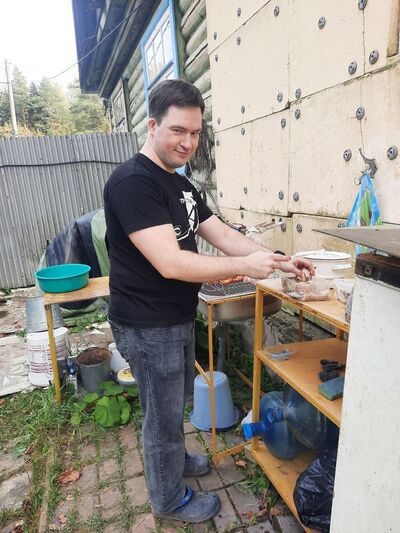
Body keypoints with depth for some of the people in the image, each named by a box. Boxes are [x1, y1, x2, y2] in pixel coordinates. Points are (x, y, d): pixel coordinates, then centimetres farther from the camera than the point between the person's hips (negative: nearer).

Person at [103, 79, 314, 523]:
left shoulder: (181, 185, 9)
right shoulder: (132, 182, -22)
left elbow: (223, 236, 6)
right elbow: (169, 262, -29)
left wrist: (278, 261, -4)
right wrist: (244, 267, -24)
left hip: (179, 318, 9)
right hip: (148, 327, -9)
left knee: (177, 401, 27)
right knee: (163, 413, 11)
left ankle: (173, 458, 53)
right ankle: (170, 500, 37)